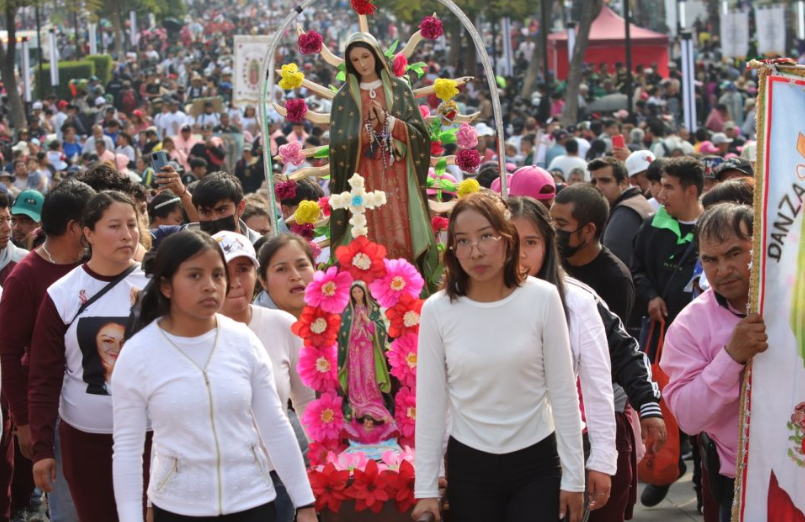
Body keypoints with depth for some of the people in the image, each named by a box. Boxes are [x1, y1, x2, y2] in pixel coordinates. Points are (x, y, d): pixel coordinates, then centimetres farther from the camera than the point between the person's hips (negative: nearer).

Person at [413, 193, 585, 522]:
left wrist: (573, 476, -2)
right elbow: (430, 403, -1)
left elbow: (563, 393, -3)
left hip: (537, 463, -1)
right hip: (468, 465, 1)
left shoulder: (543, 298, -9)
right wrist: (426, 488, -1)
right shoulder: (437, 310, -7)